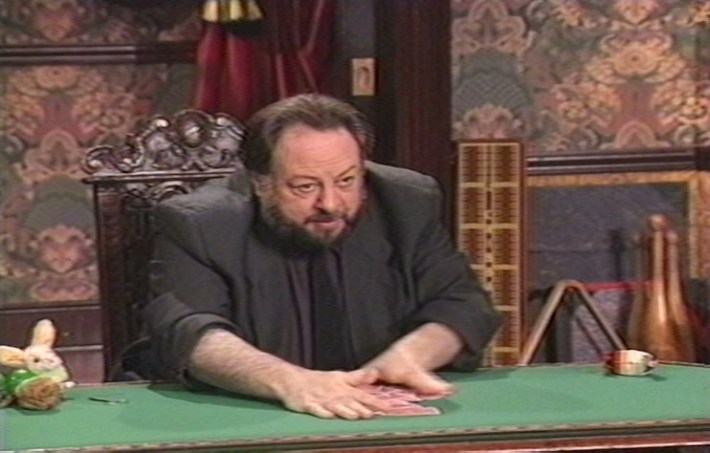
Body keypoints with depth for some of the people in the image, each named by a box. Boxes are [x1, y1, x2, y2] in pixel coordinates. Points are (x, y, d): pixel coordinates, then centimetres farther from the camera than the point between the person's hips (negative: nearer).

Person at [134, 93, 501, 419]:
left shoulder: (409, 204, 1)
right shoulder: (197, 225, -9)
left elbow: (465, 306, 2)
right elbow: (187, 332, -22)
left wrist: (410, 355, -19)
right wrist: (287, 381, -38)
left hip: (388, 422, 3)